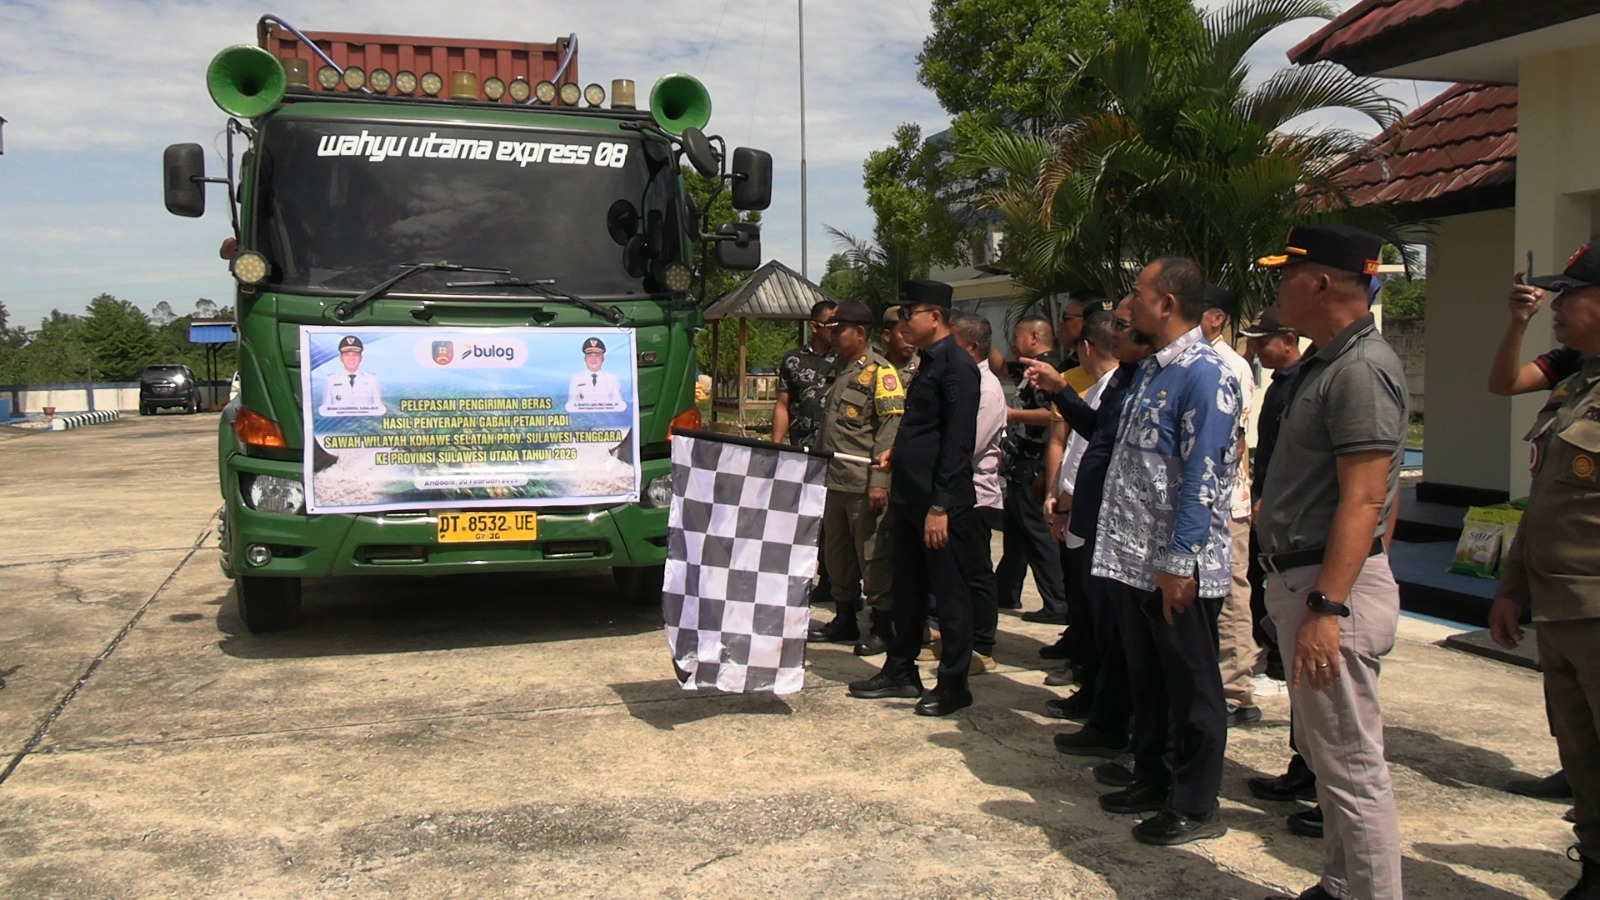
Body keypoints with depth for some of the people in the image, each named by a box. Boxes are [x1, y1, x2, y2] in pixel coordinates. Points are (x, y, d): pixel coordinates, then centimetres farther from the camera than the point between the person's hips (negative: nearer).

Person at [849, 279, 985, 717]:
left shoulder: (957, 366, -14)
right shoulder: (929, 364, 15)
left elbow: (958, 441, -20)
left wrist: (941, 506, -21)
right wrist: (898, 453, 9)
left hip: (942, 504, -10)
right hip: (911, 498, 10)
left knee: (949, 595, 2)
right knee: (907, 589, 17)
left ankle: (954, 683, 12)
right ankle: (900, 670, 28)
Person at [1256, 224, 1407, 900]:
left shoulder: (1361, 368, -18)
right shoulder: (1328, 363, 15)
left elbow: (1363, 501, -24)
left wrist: (1326, 608, -27)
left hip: (1332, 585, -11)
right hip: (1299, 577, 11)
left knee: (1351, 765, -4)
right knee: (1324, 753, 19)